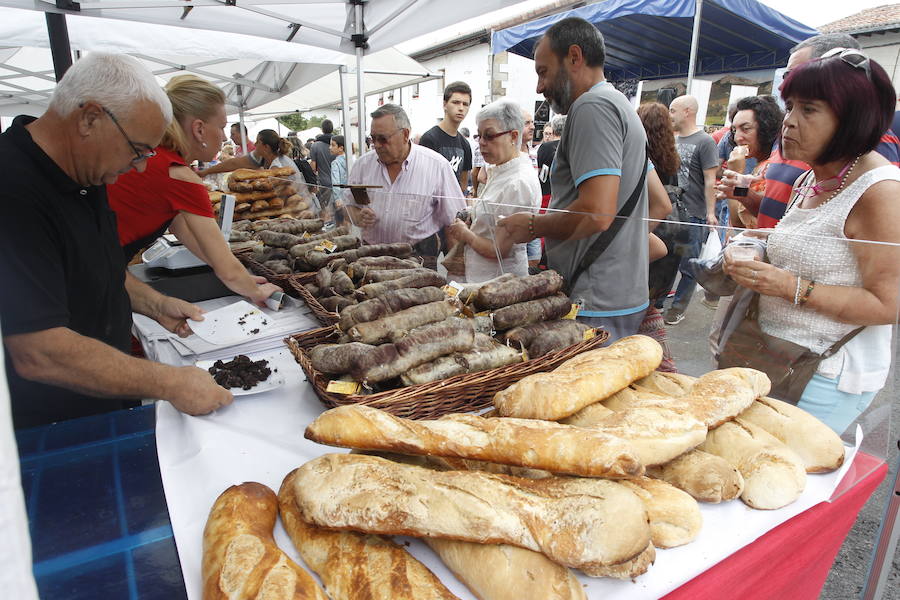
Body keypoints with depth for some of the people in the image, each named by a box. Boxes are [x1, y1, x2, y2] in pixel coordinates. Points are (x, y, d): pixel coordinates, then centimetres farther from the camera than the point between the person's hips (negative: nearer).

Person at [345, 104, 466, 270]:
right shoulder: (363, 164, 6)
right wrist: (359, 217, -8)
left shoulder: (437, 165, -6)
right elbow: (349, 204, 15)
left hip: (420, 256, -3)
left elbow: (452, 221, -4)